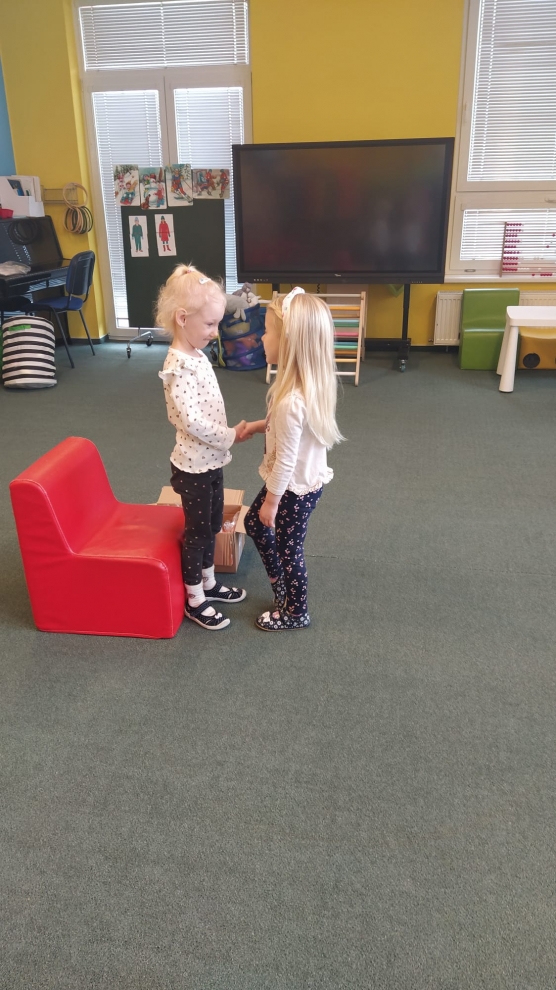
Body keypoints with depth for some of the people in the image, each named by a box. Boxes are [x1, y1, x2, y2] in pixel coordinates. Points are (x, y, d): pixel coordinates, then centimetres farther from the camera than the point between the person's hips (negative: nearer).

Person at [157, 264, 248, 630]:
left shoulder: (197, 355, 6)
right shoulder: (179, 366, -25)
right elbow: (191, 421, -29)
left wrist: (226, 437, 11)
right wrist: (230, 436, -19)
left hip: (211, 460, 9)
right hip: (194, 465, -9)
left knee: (212, 525, 21)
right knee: (198, 530, 6)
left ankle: (208, 582, 40)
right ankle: (195, 600, 23)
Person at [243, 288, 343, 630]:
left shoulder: (291, 400, -34)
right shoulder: (311, 382, -5)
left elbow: (285, 460, -26)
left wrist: (271, 502, -14)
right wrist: (259, 425, 8)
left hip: (296, 487, -9)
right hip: (304, 479, 9)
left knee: (288, 549, 12)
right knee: (255, 524, 26)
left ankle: (296, 612, 37)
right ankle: (282, 587, 44)